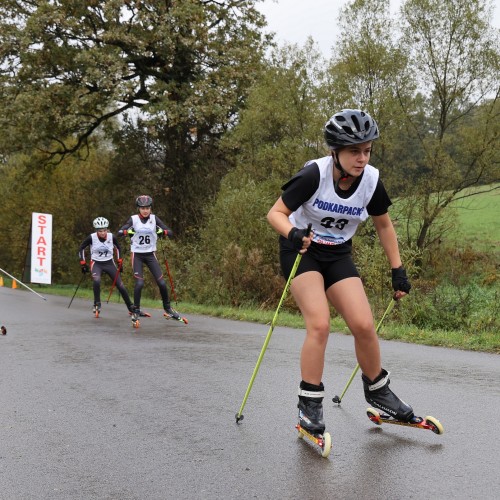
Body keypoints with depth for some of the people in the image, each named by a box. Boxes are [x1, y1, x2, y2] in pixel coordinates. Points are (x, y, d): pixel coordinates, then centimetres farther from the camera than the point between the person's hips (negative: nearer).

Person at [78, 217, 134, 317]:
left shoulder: (112, 237, -9)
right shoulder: (91, 238, -14)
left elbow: (118, 248, 10)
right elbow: (81, 249, 0)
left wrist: (120, 261, 7)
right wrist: (83, 263, -3)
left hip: (109, 263, 2)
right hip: (96, 264, -2)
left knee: (121, 286, -5)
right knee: (96, 281, -33)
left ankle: (131, 308, 9)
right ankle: (97, 304, -11)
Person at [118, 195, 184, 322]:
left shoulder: (154, 218, 0)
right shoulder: (133, 219, -3)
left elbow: (170, 233, -5)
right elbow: (119, 231, -13)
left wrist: (163, 231, -27)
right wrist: (127, 231, -34)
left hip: (150, 254, 2)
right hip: (137, 254, -2)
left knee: (161, 283, -4)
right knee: (139, 283, -14)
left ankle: (168, 309, 13)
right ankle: (136, 309, 5)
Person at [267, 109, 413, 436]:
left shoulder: (371, 180, -12)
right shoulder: (315, 174, -24)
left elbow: (383, 225, 5)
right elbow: (276, 213, -20)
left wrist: (398, 270, 4)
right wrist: (292, 233, -41)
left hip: (338, 254, 4)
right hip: (302, 251, -4)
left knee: (364, 325, -8)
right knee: (320, 325, -21)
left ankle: (377, 390, 19)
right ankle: (310, 404, -5)